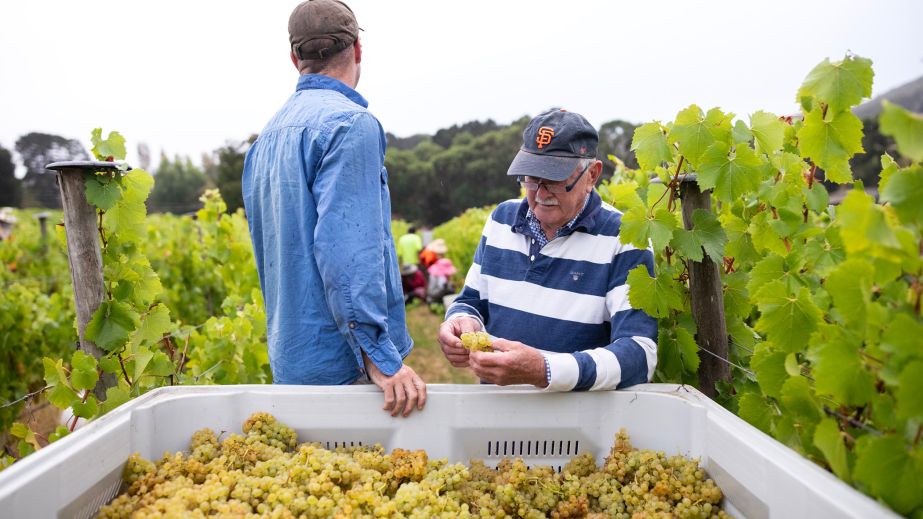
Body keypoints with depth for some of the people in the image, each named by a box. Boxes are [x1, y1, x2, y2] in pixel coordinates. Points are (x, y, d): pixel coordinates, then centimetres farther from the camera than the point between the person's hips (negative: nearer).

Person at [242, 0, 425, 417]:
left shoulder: (267, 136, 13)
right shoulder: (351, 123, -14)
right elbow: (347, 250, -24)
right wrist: (380, 356, -23)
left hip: (287, 359, 9)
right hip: (343, 366, -9)